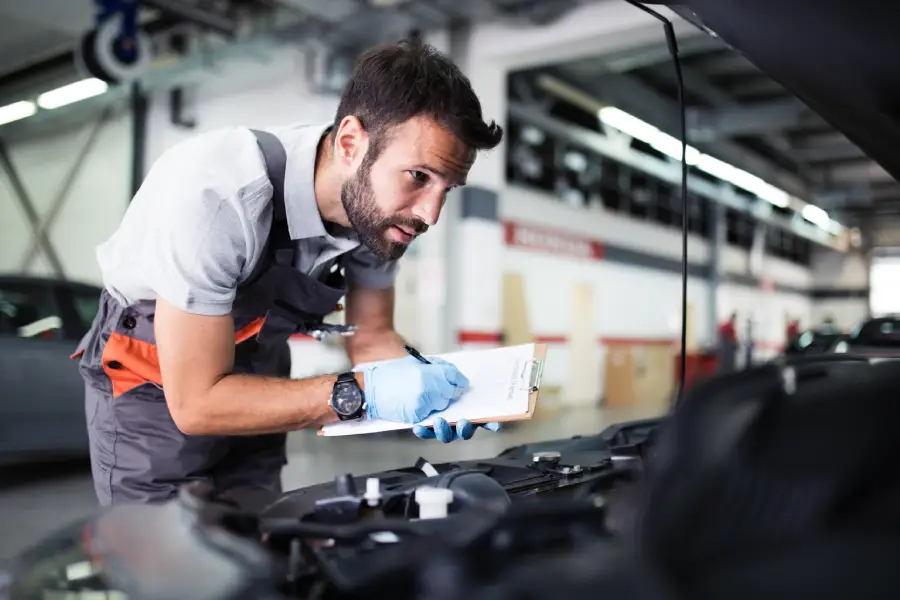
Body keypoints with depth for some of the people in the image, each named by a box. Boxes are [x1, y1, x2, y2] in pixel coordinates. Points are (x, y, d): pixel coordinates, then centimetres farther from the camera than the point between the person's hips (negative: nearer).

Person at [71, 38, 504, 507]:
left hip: (249, 387, 5)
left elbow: (371, 336, -3)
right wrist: (361, 393, -36)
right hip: (154, 394, -5)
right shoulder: (217, 195, -37)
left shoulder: (378, 203, -18)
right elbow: (196, 402, -31)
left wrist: (421, 384, -24)